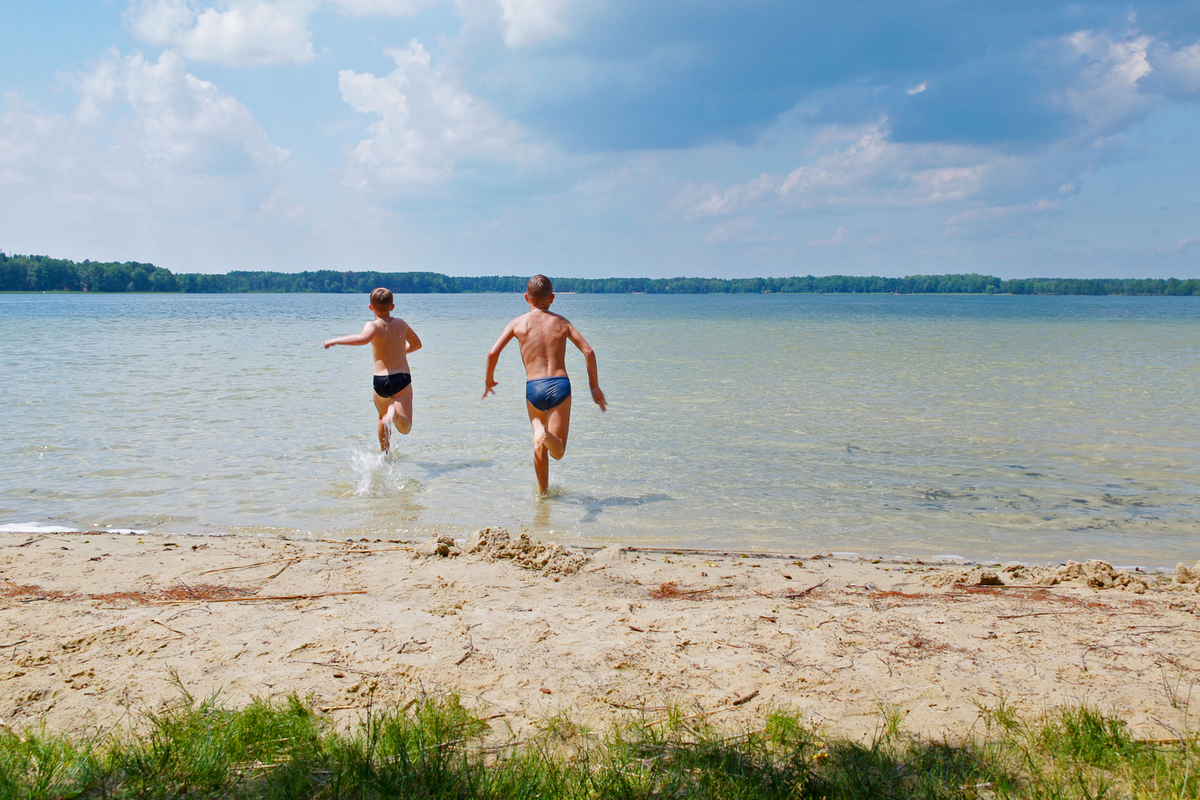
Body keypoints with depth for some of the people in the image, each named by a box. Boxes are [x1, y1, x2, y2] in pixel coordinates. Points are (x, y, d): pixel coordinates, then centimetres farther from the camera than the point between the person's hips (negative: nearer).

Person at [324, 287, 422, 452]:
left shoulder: (373, 326, -5)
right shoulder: (400, 323, 9)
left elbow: (363, 338, -30)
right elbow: (417, 344, 24)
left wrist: (336, 340, -21)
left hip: (380, 381, 0)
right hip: (402, 378, 1)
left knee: (382, 417, 28)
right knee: (405, 428, -4)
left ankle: (385, 453, 33)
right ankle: (395, 413, -37)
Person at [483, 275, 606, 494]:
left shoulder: (518, 323, 7)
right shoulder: (561, 322, 11)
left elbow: (493, 353, -2)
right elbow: (588, 351, 5)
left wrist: (489, 380, 15)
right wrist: (594, 386, 13)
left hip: (533, 388, 0)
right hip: (560, 385, 0)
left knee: (541, 446, 23)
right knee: (558, 452, 2)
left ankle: (543, 491, 21)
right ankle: (546, 436, -31)